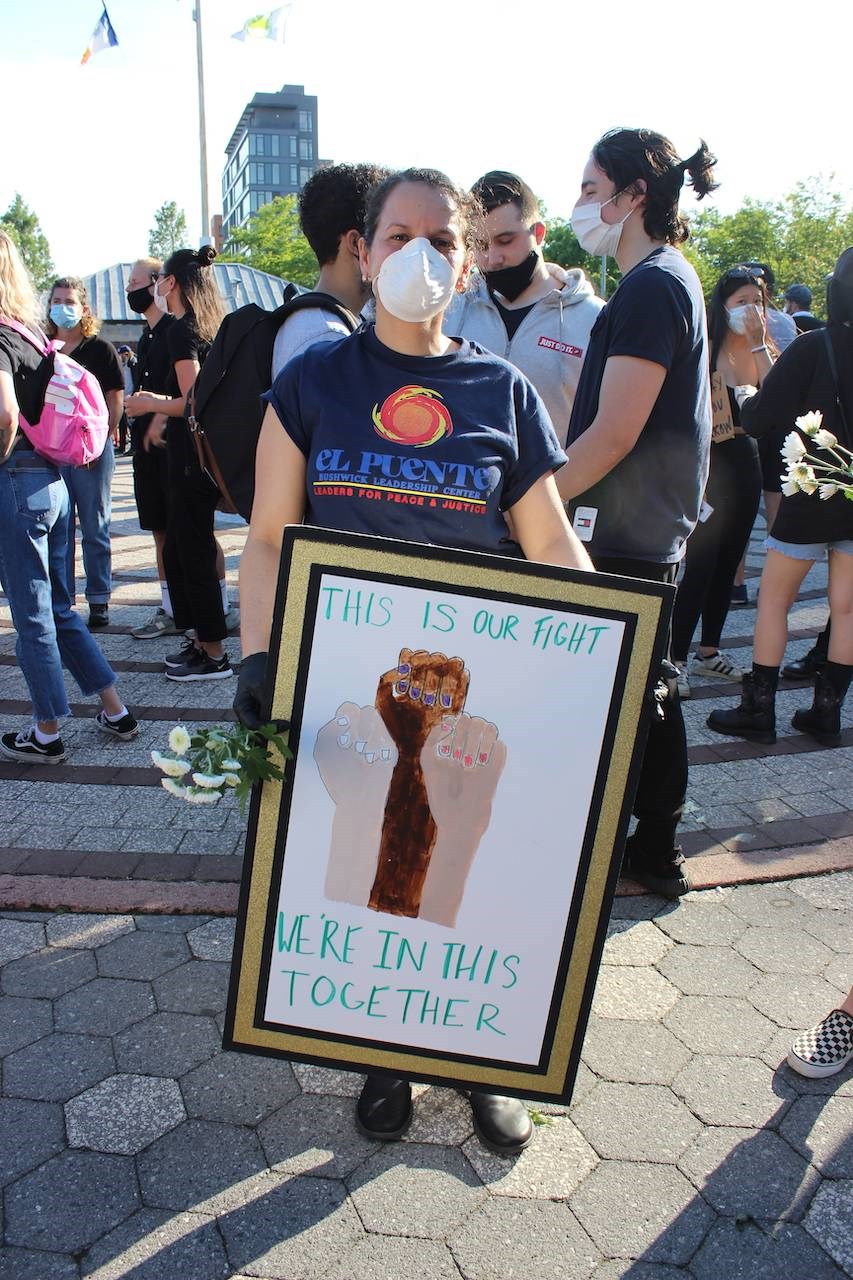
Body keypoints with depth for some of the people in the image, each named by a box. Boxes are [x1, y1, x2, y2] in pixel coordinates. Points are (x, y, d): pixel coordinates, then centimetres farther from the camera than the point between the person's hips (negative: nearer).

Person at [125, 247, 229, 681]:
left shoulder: (181, 330, -13)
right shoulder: (210, 326, 14)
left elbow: (194, 400, -19)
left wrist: (151, 405, -6)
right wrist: (161, 406, 21)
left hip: (191, 454, -9)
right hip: (207, 451, 9)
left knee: (194, 553, -2)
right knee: (179, 548, 16)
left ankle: (214, 655, 5)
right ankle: (202, 640, 24)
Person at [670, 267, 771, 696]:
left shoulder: (759, 351, 10)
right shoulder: (706, 350, -9)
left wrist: (759, 344, -10)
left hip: (746, 463, 7)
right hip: (710, 463, -7)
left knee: (728, 563, 13)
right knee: (699, 565, -10)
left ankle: (708, 652, 25)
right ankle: (675, 660, -4)